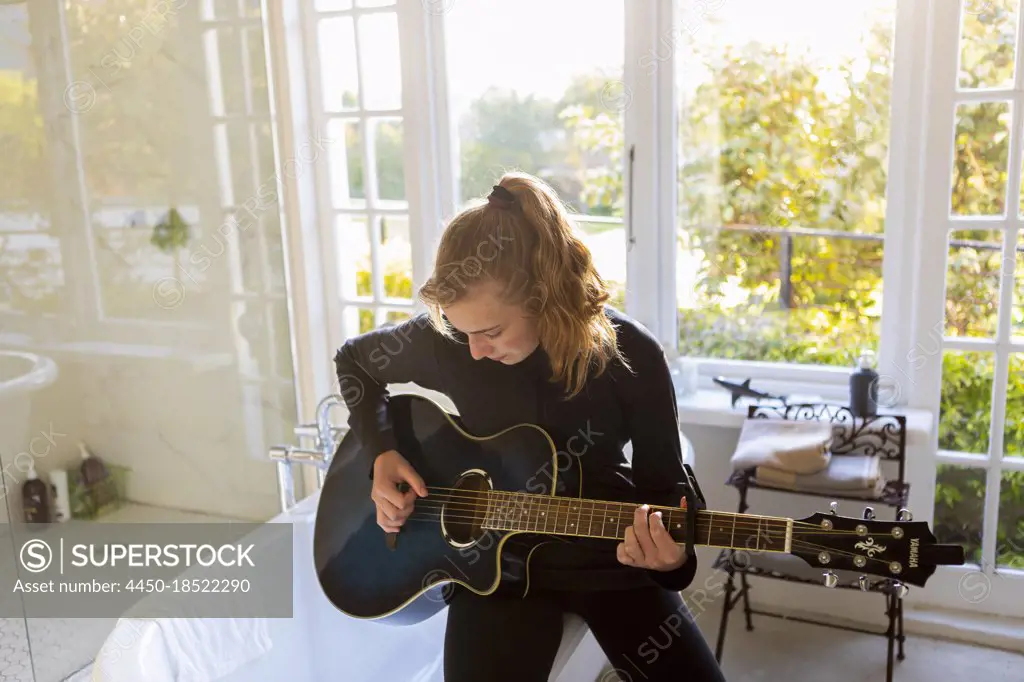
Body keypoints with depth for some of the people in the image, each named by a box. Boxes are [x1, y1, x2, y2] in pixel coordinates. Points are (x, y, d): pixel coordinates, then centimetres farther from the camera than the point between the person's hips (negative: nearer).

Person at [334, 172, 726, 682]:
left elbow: (662, 486, -7)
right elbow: (354, 360, 7)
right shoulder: (443, 338, -13)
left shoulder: (630, 355, -16)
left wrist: (669, 555, -29)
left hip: (610, 557, 0)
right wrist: (382, 453, -7)